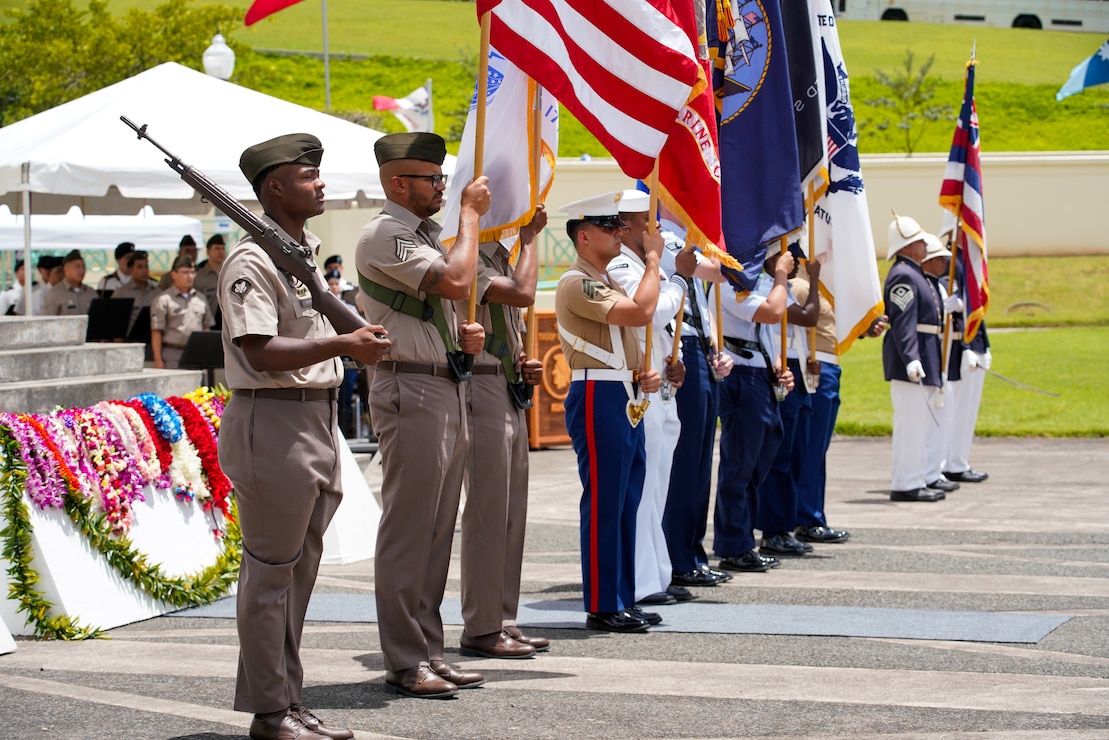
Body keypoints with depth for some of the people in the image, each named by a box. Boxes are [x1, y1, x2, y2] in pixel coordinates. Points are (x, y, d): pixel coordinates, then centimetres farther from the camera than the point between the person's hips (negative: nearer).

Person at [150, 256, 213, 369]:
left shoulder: (200, 298, 14)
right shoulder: (164, 300, -3)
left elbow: (207, 327, 17)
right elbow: (156, 332, -6)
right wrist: (158, 360, -10)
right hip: (173, 354, -5)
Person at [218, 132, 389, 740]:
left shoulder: (306, 253, 16)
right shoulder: (252, 260, -13)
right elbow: (261, 352, -22)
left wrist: (357, 340, 11)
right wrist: (342, 344, -23)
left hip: (316, 421, 10)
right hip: (272, 421, -10)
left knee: (298, 570, 13)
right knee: (270, 571, -3)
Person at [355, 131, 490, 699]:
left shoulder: (423, 234, 20)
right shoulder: (385, 235, -11)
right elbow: (456, 281, -24)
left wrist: (464, 333, 9)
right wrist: (470, 212, -12)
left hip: (446, 389, 10)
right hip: (411, 390, -10)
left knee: (437, 529, 12)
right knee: (408, 529, -6)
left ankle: (429, 652, 18)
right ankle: (404, 663, -3)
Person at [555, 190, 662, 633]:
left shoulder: (608, 284, 20)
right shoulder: (577, 283, -12)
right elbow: (641, 313, -24)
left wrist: (645, 376, 7)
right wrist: (652, 258, -13)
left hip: (626, 400, 10)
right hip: (598, 399, -10)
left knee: (627, 502, 11)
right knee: (603, 504, -7)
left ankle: (623, 600, 16)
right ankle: (602, 607, -3)